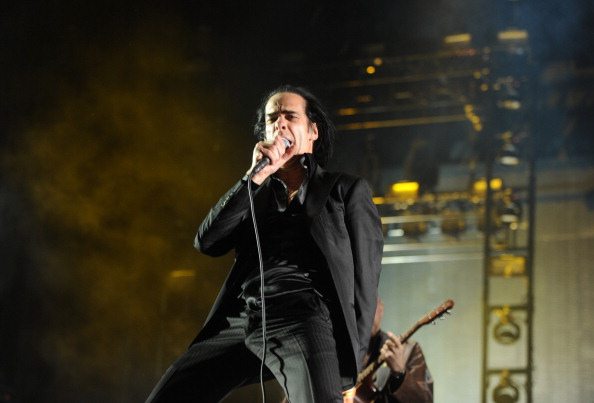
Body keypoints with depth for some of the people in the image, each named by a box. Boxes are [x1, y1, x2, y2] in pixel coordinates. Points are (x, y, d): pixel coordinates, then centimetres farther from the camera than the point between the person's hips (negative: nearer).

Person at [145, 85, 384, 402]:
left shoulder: (347, 190, 16)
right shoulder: (256, 194, 27)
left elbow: (364, 276, 8)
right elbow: (207, 242, 11)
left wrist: (350, 365, -2)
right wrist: (255, 176, 4)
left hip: (303, 319, -4)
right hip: (240, 322, 4)